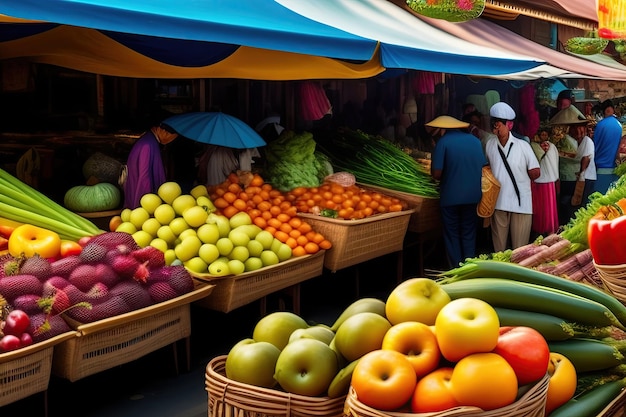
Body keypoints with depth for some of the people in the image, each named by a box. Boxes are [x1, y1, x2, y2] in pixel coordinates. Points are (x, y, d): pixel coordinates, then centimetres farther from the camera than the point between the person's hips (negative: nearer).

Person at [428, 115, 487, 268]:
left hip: (451, 196, -4)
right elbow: (482, 168, 10)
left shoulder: (443, 142, -9)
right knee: (469, 233, 13)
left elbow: (436, 173, -13)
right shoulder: (474, 140, 6)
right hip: (473, 195, 4)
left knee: (452, 235, 8)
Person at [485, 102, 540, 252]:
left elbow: (535, 172, 0)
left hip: (521, 202, -2)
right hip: (498, 201, 3)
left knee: (520, 247, 2)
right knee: (498, 245, 10)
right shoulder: (490, 144, 0)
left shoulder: (522, 145, -7)